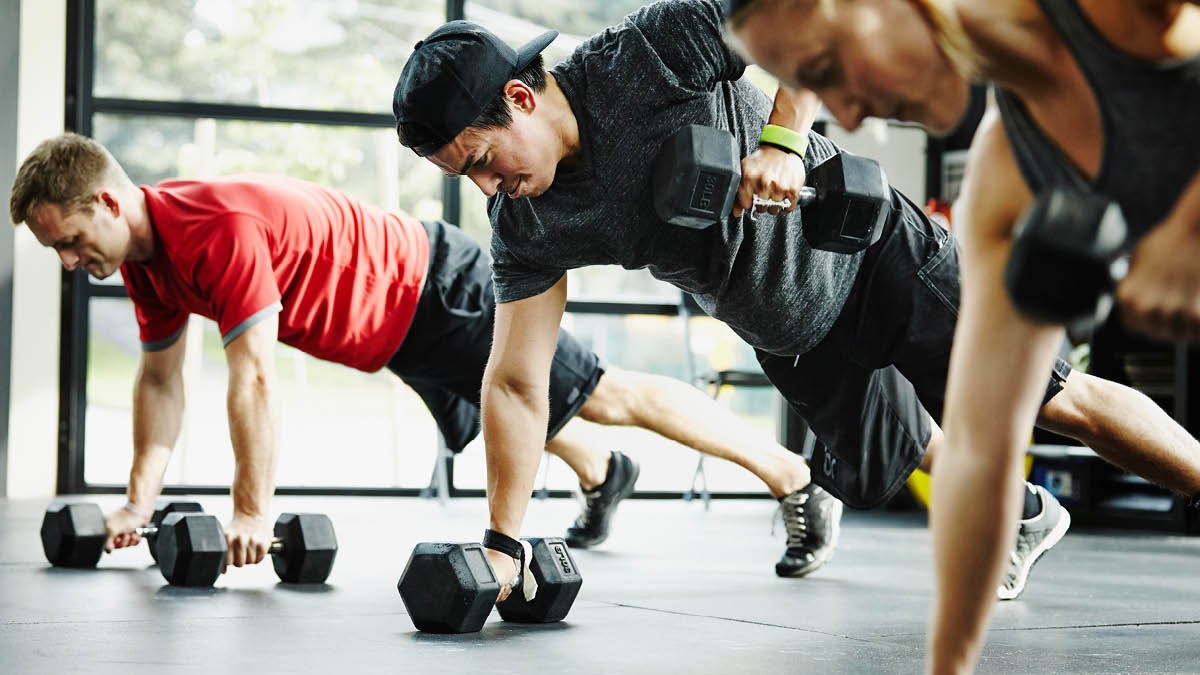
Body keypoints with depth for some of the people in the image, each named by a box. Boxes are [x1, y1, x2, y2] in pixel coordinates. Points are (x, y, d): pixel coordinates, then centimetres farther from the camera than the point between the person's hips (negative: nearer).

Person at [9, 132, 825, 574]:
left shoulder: (219, 231, -33)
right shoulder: (147, 253, -2)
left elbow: (256, 378, -34)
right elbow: (161, 379, 8)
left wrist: (252, 515, -31)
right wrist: (141, 499, 3)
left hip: (439, 290, -9)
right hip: (399, 332, 9)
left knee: (608, 395, -2)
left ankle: (795, 478, 7)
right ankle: (602, 476, 60)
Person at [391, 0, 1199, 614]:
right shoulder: (528, 226, -15)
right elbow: (517, 382, -11)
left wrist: (784, 139, -39)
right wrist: (502, 544, -13)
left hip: (870, 256, -6)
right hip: (788, 336, 6)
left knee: (1057, 400, -3)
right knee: (877, 468, 18)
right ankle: (1026, 517, 45)